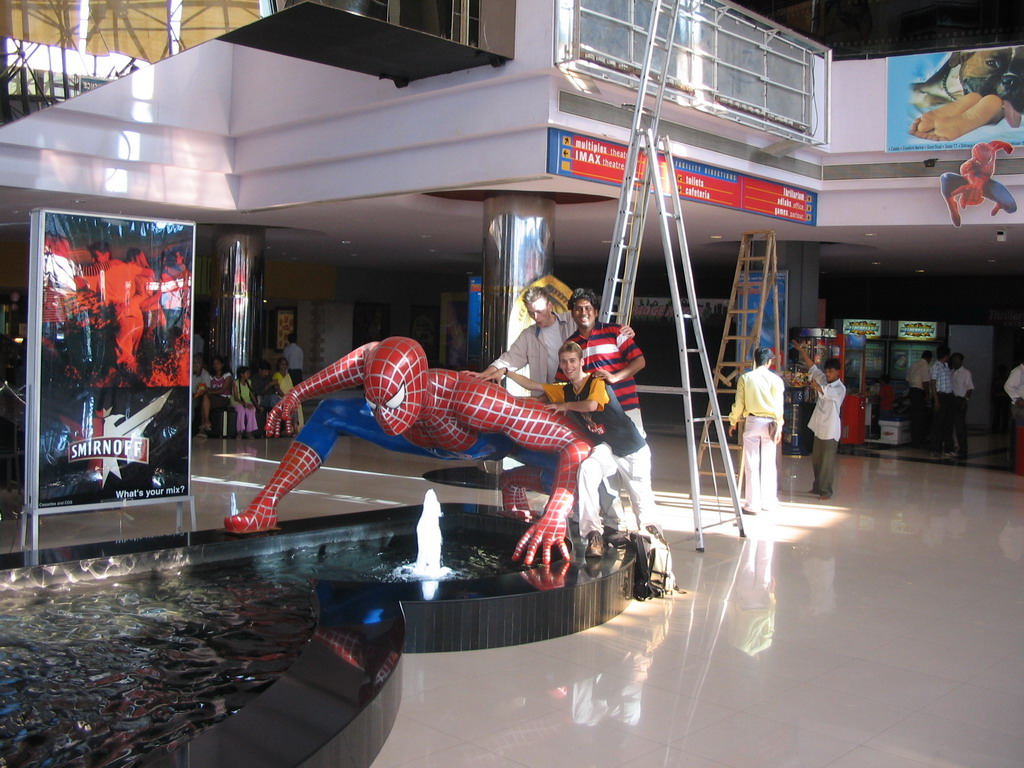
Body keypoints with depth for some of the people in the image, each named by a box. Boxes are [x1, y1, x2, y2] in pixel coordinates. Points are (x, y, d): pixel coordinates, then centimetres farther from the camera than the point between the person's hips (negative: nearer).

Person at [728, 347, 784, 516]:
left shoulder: (745, 378, 0)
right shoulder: (775, 379, -1)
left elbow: (739, 404, 1)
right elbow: (779, 406, -2)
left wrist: (733, 422, 14)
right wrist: (779, 427, 5)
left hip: (751, 421, 0)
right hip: (769, 423, 0)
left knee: (751, 465, 2)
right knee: (769, 464, 9)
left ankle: (753, 504, 2)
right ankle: (769, 503, 15)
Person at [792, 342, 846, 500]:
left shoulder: (840, 388, -11)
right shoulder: (823, 381, 11)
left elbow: (828, 392, -32)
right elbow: (812, 366, 9)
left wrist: (817, 387, -53)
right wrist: (801, 350, 0)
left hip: (830, 430, -8)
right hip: (819, 428, 8)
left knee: (827, 462, -4)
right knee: (816, 460, 14)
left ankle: (826, 491, 2)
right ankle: (817, 487, 26)